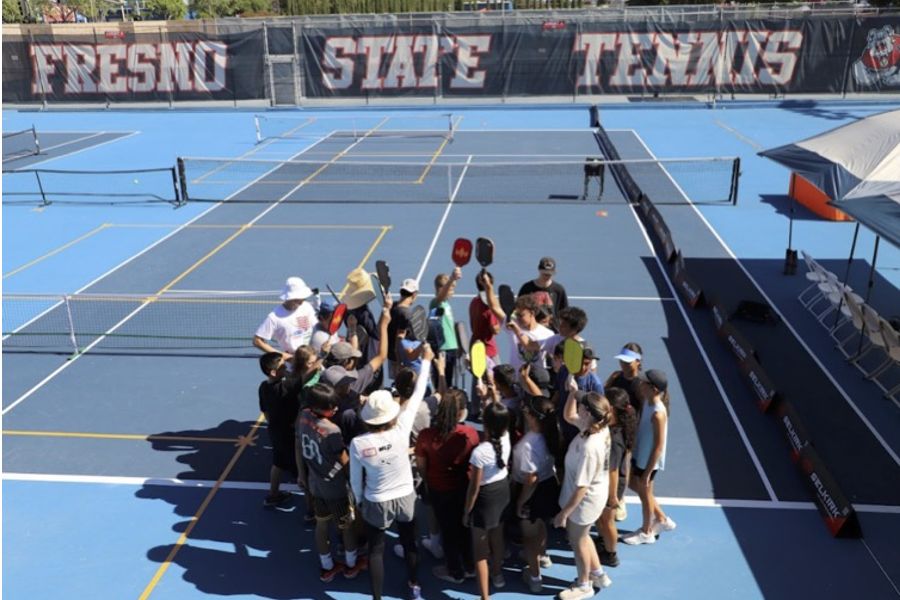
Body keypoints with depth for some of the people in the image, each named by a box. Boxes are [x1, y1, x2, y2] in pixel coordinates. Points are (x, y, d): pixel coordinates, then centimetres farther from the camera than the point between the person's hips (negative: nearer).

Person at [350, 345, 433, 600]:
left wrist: (359, 502, 11)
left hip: (376, 503, -1)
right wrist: (426, 361, -6)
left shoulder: (358, 444, -24)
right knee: (409, 543, 25)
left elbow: (356, 480, -10)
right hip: (405, 498, 2)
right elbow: (417, 395, -15)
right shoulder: (401, 430, -25)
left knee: (376, 550, 18)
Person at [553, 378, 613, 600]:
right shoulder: (599, 427, -13)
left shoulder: (589, 447, -38)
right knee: (581, 536, 29)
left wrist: (564, 513, -20)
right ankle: (598, 575, 47)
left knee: (577, 540, 17)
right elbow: (569, 416, 5)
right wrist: (573, 393, -10)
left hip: (584, 500, -8)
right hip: (593, 495, 9)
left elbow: (582, 487, -30)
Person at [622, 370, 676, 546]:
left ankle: (646, 532, 36)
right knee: (633, 484, 24)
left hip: (649, 460, -9)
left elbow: (658, 446, -25)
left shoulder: (658, 413, -31)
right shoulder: (647, 401, -6)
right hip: (639, 454, 9)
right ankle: (662, 519, 41)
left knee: (645, 493, 12)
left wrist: (648, 472, -19)